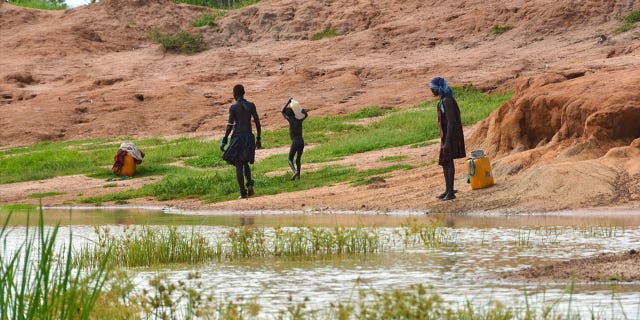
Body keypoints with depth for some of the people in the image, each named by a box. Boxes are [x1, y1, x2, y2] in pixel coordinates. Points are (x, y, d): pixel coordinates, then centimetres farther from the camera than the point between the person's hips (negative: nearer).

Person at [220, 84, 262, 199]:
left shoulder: (233, 107, -7)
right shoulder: (251, 105, 3)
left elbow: (230, 125, -11)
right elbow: (257, 122, 2)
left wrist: (224, 140, -5)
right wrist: (258, 139, 10)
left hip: (237, 137, -4)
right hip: (249, 136, 4)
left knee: (238, 165, 3)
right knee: (245, 162, 21)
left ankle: (243, 192, -2)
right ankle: (250, 183, -5)